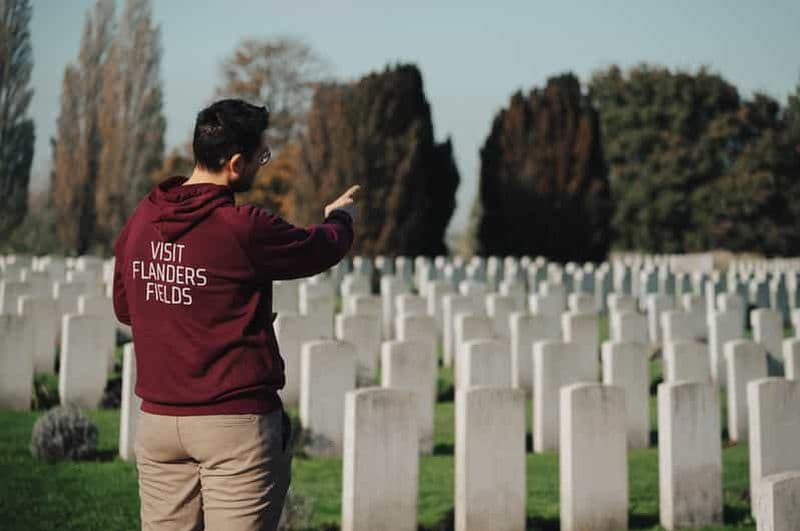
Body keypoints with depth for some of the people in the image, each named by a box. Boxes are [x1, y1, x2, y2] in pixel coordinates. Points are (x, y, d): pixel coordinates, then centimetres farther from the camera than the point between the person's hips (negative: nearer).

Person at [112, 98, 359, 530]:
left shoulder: (140, 221, 4)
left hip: (157, 419, 6)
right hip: (236, 421, -6)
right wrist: (341, 216, 24)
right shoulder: (244, 229, -15)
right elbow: (323, 248, 2)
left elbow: (124, 307, 17)